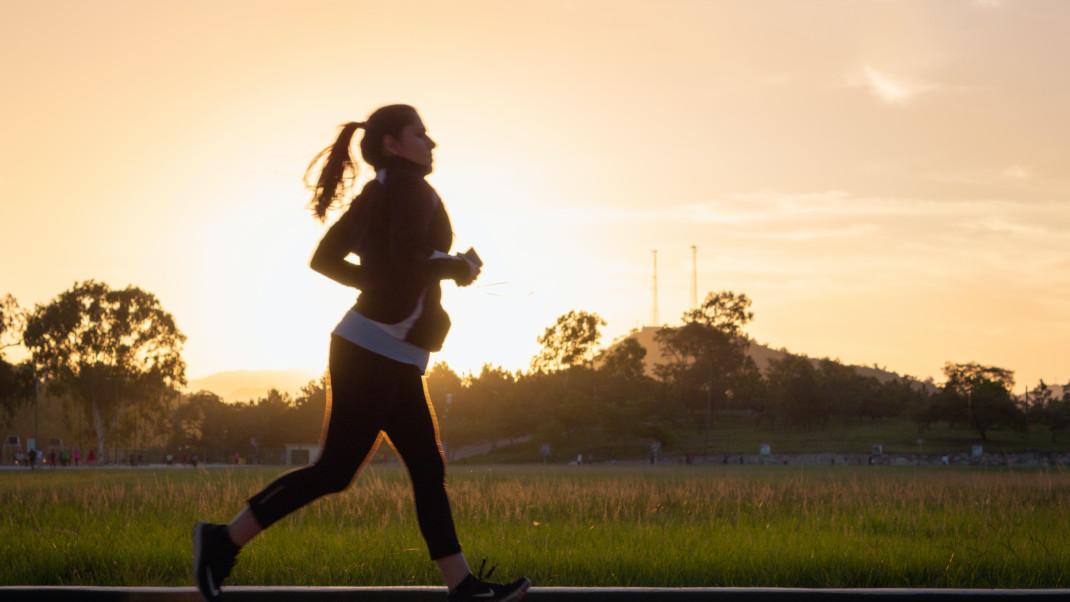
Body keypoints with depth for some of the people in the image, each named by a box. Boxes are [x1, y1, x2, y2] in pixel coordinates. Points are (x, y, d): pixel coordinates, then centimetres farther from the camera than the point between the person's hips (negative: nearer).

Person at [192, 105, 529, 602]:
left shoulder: (373, 196, 16)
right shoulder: (411, 189, -10)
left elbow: (324, 258, 18)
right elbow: (409, 262, -24)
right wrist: (458, 267, -7)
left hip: (391, 358, 10)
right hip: (375, 352, -10)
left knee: (428, 470, 6)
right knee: (335, 471, -6)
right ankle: (225, 540, 0)